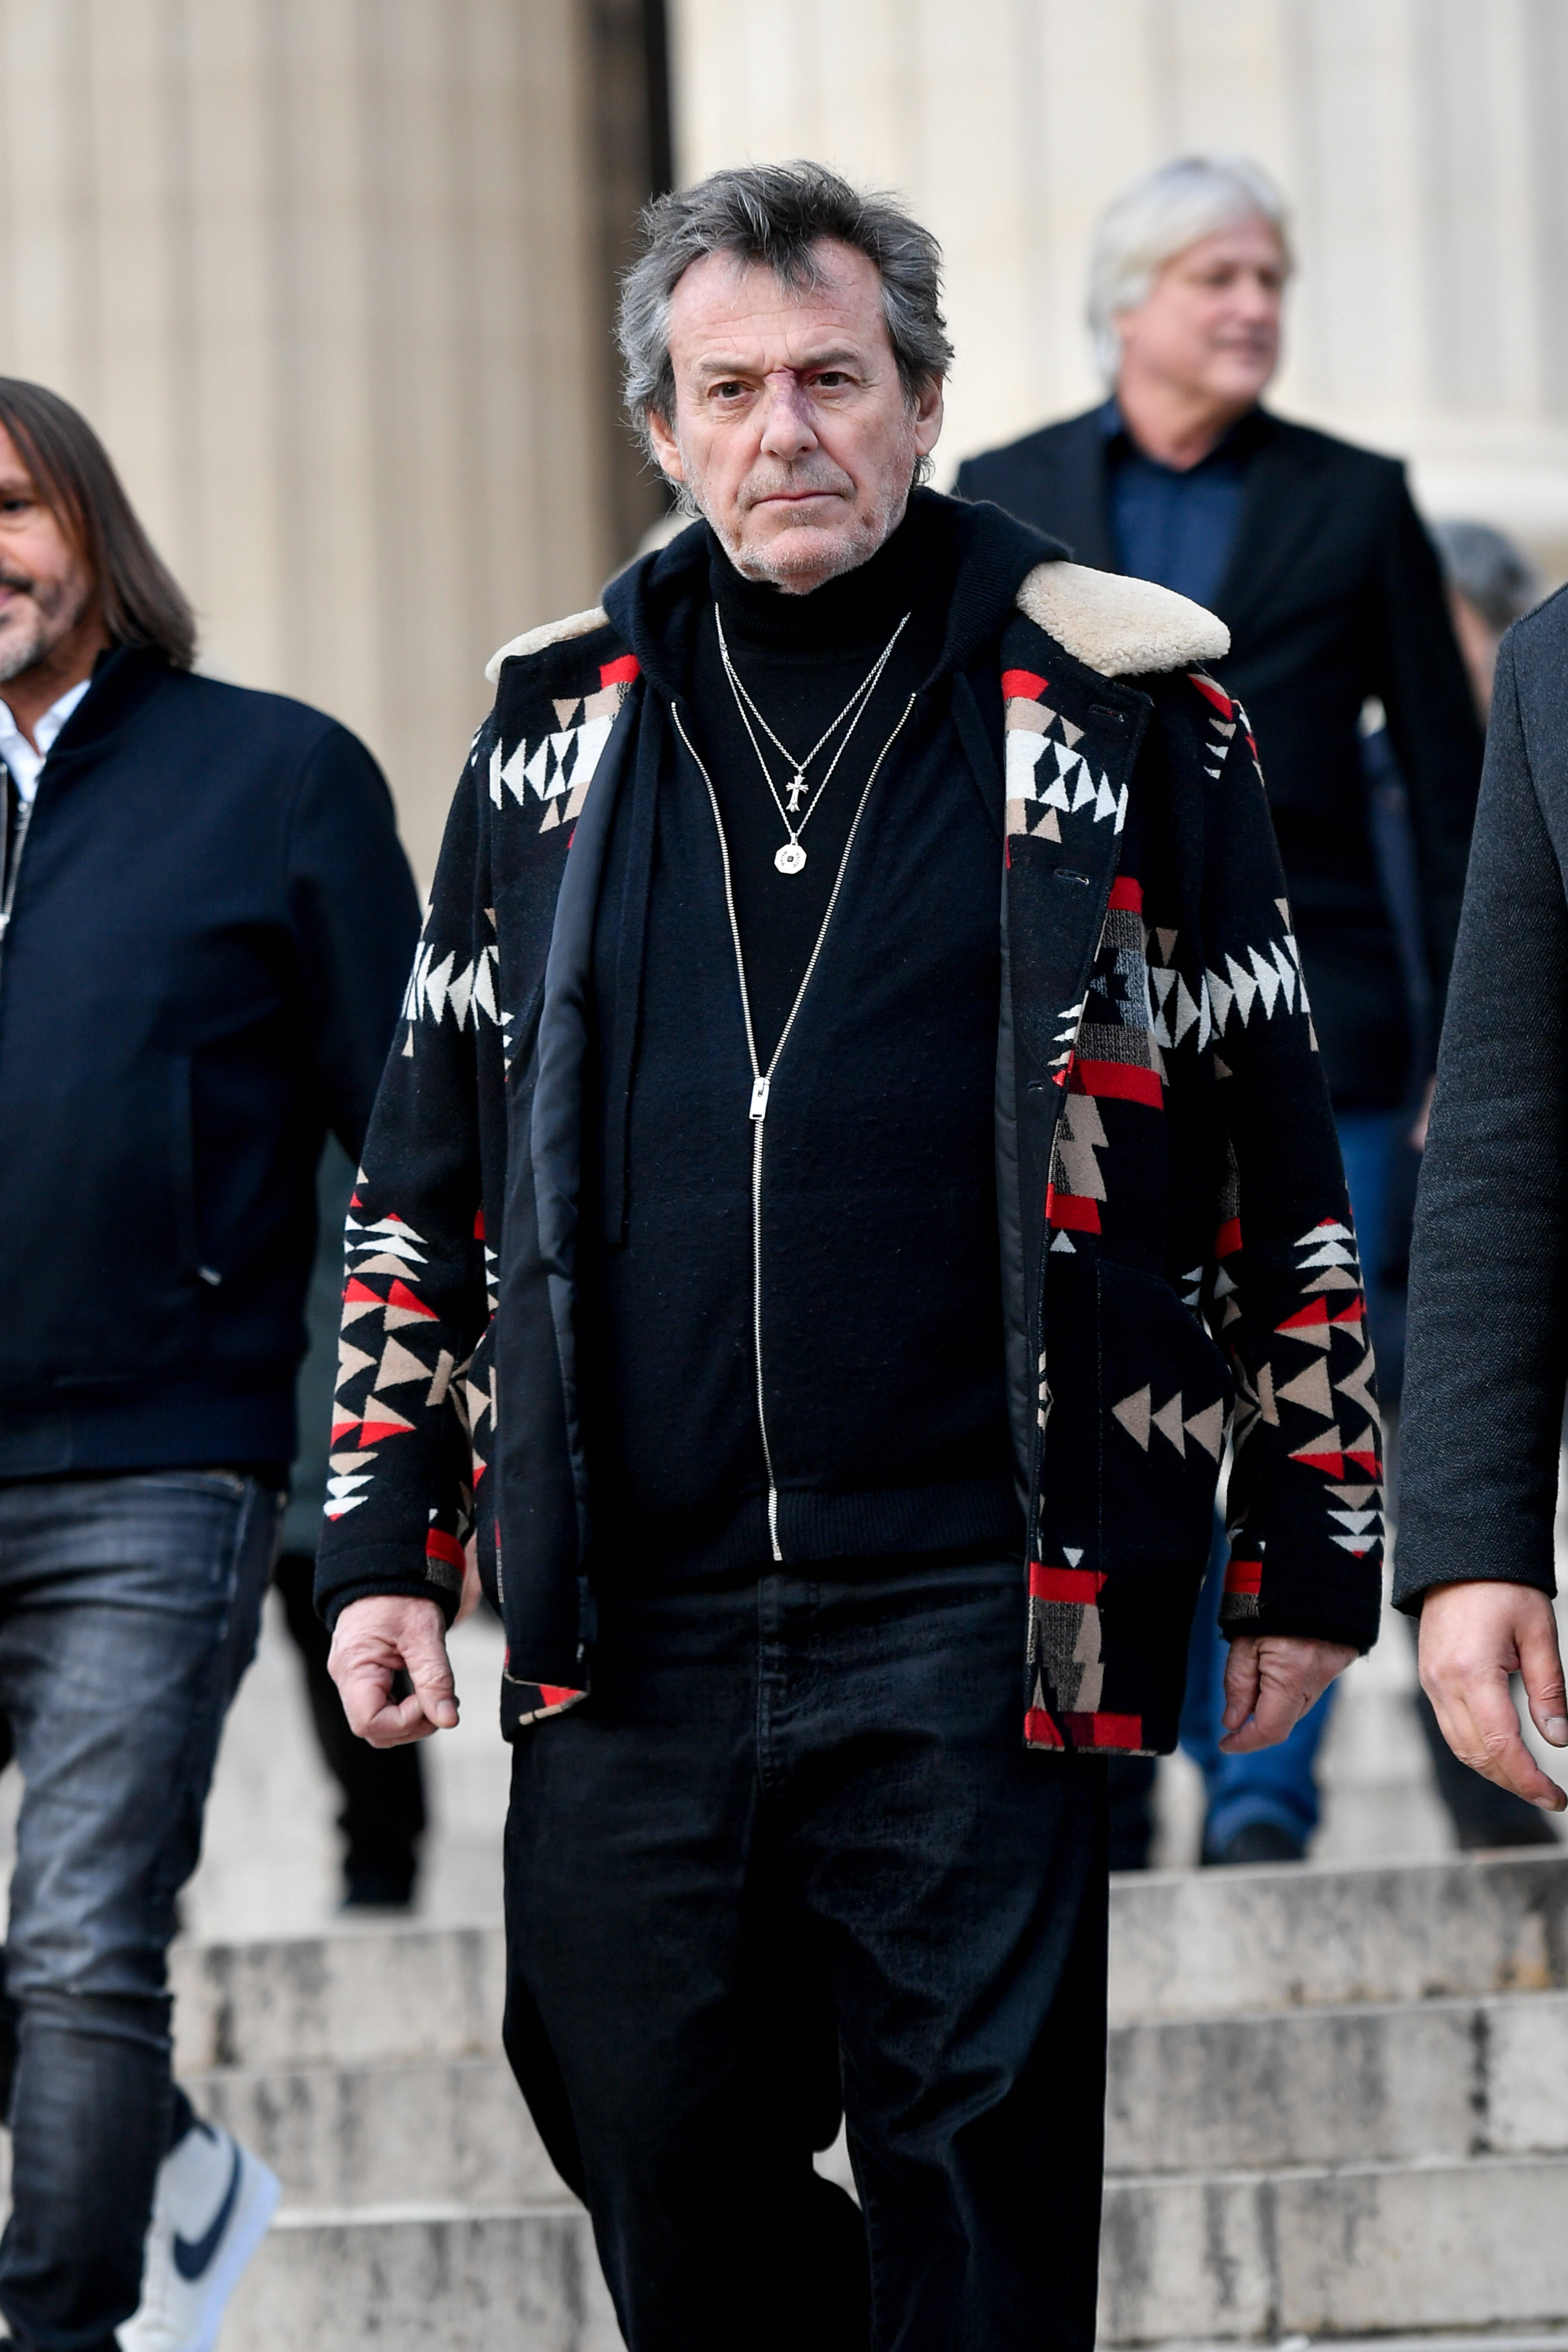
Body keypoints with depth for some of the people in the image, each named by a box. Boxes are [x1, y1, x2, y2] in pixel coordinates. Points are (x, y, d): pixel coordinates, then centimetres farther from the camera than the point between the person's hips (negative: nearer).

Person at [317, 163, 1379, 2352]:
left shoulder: (1119, 702, 3)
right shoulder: (559, 717, 12)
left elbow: (1280, 1158, 6)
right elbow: (427, 1162, 17)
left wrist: (1309, 1549, 4)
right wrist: (384, 1542, 11)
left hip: (978, 1614, -3)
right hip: (625, 1626, 3)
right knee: (661, 2174, 7)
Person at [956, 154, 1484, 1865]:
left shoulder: (1356, 505, 8)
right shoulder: (1004, 503, 9)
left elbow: (1449, 785, 9)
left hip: (1305, 1032, 0)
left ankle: (1263, 1795, 1)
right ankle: (1105, 1783, 11)